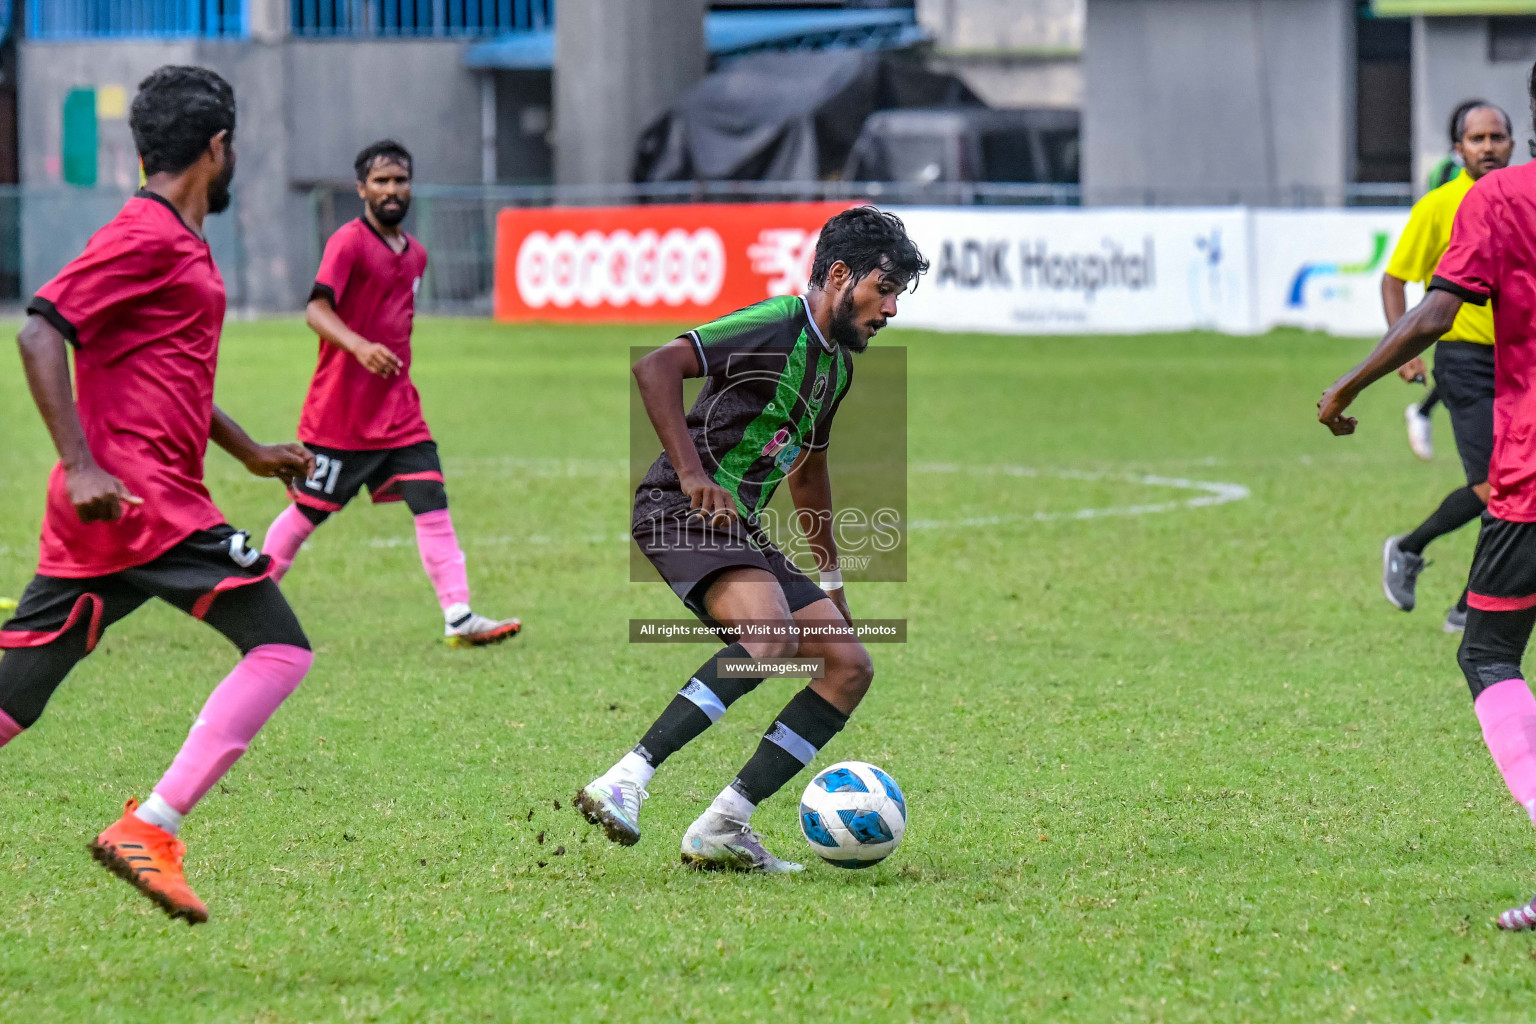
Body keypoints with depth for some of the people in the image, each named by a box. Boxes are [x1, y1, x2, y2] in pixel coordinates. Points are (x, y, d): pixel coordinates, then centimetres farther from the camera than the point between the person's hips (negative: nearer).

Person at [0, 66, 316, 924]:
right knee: (281, 649, -8)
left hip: (101, 510, 10)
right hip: (145, 501, -10)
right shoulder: (148, 236, -9)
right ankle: (151, 829, -16)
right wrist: (81, 463, -25)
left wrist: (249, 451, 37)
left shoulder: (178, 241, 22)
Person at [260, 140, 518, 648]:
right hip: (339, 410, -6)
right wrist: (359, 346, -40)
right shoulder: (349, 242, -12)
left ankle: (459, 617, -10)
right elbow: (317, 310, -24)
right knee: (309, 510, 4)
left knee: (431, 502, -6)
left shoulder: (414, 253, 12)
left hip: (398, 410, 6)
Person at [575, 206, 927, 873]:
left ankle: (721, 830, -2)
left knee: (850, 666, 1)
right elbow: (656, 367, -22)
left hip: (741, 530, 10)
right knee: (772, 634, -33)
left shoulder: (836, 364, 19)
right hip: (681, 511, -10)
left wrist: (830, 581, 38)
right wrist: (692, 474, -28)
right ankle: (625, 783, -35)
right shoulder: (776, 328, -11)